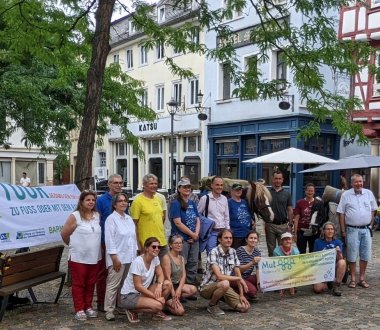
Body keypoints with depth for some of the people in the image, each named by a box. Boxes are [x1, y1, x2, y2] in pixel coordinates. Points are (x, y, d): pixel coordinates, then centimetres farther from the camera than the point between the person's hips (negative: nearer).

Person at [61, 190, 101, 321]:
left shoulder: (97, 215, 6)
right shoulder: (75, 216, -9)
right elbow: (64, 234, -5)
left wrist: (95, 246, 9)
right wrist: (73, 245, 6)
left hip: (94, 257, 5)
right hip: (78, 256, -5)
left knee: (90, 283, 12)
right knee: (78, 283, 4)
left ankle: (88, 307, 25)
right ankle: (79, 309, 12)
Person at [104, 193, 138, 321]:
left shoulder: (129, 218, 14)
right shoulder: (111, 219, -8)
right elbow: (109, 239, -13)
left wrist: (135, 253, 14)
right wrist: (114, 257, -17)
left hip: (129, 257, 7)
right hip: (118, 257, -7)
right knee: (113, 285, -5)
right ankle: (109, 310, 1)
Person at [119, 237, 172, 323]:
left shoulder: (155, 258, -2)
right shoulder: (137, 262, -24)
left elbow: (160, 275, 2)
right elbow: (138, 286, -23)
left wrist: (159, 285, -22)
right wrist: (156, 297, -23)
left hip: (143, 292, 8)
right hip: (129, 296, -7)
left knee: (168, 284, -11)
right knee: (157, 305, -28)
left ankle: (157, 312, 6)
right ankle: (132, 311, -3)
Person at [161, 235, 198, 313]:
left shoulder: (181, 258, 10)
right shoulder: (166, 258, -13)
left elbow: (183, 275, 2)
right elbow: (168, 277, -17)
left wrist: (179, 289, -16)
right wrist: (174, 295, -20)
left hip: (178, 285, 7)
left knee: (194, 289, -23)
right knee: (180, 311, -21)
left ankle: (176, 299, -4)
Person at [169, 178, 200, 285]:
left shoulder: (192, 203, 13)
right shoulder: (175, 203, -7)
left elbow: (197, 220, 13)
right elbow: (178, 223, -14)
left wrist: (196, 234, -4)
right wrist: (193, 234, -11)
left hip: (194, 239, 7)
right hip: (181, 239, -7)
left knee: (193, 264, 12)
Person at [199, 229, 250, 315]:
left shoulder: (233, 252, 2)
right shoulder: (214, 252, -19)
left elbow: (237, 274, 5)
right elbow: (219, 276, -27)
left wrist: (241, 295, -1)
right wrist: (239, 279, -19)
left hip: (224, 287, 6)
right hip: (207, 286, -6)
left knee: (244, 307, -10)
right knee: (224, 284, -38)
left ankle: (220, 297, 15)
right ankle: (212, 305, -9)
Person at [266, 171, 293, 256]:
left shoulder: (286, 194, 7)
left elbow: (290, 210, 8)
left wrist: (290, 224, 0)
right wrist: (264, 224, -5)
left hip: (283, 225, 1)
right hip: (270, 225, 0)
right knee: (271, 250, 8)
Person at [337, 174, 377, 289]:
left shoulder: (369, 193, 6)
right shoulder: (346, 195, -2)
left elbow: (373, 211, 13)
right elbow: (341, 213, -1)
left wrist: (370, 225, 6)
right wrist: (343, 231, -4)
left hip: (366, 229, 3)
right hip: (352, 230, -3)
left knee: (365, 255, 8)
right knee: (352, 255, 3)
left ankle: (362, 279, 20)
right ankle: (353, 279, 13)